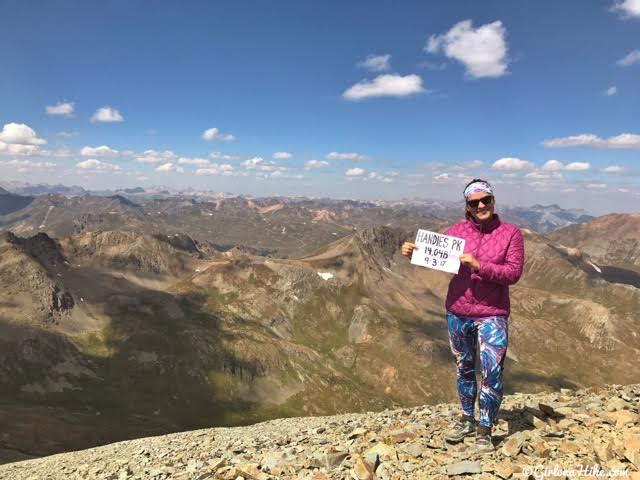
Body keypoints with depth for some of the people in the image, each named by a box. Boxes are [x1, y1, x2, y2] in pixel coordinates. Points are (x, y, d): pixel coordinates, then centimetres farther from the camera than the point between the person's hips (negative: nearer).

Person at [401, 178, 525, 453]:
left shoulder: (511, 234, -5)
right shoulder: (457, 231, 1)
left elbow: (514, 273, -12)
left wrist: (479, 266, -23)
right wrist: (413, 253, -17)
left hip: (492, 315, -3)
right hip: (457, 313, 3)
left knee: (492, 373, -4)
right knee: (464, 368, 18)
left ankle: (484, 430, 17)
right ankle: (467, 420, 37)